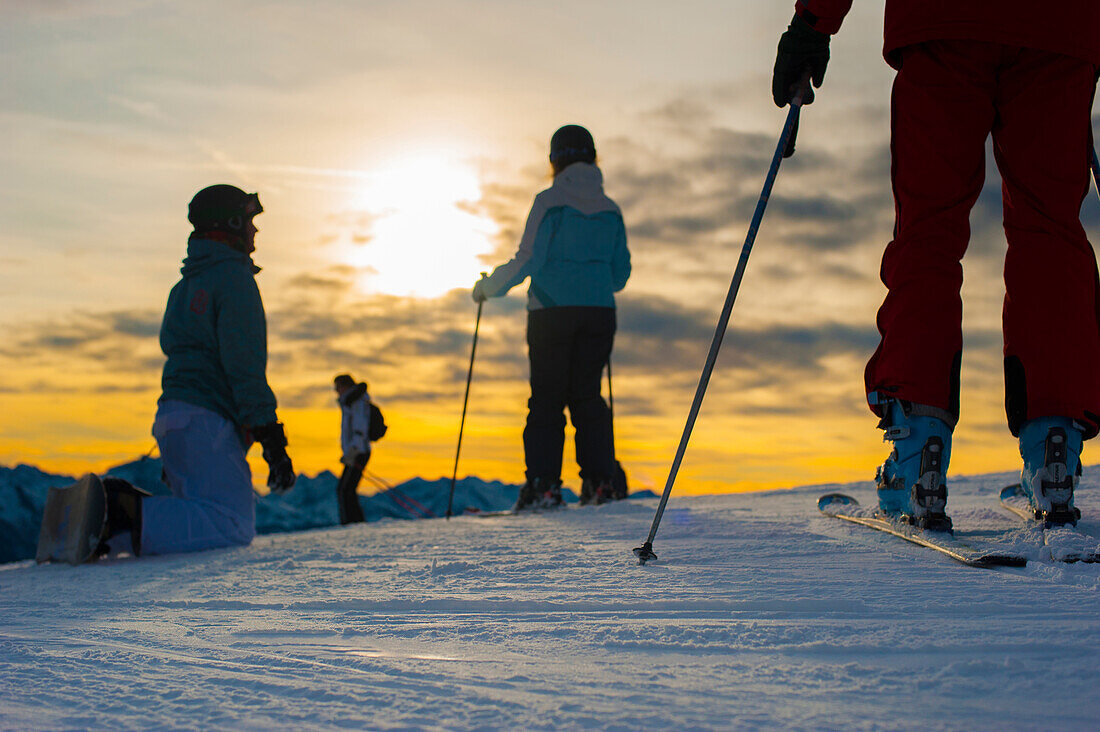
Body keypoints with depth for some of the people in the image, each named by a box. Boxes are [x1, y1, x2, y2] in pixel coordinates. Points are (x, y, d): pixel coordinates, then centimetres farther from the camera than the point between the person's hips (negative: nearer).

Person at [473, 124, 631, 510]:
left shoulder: (550, 201, -5)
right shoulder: (610, 209, 9)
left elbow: (528, 260, -10)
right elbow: (621, 272, 14)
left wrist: (488, 287, 4)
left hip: (552, 311, -4)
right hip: (599, 313, 4)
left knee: (546, 397, 0)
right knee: (587, 394, 9)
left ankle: (544, 483, -8)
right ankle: (598, 479, 0)